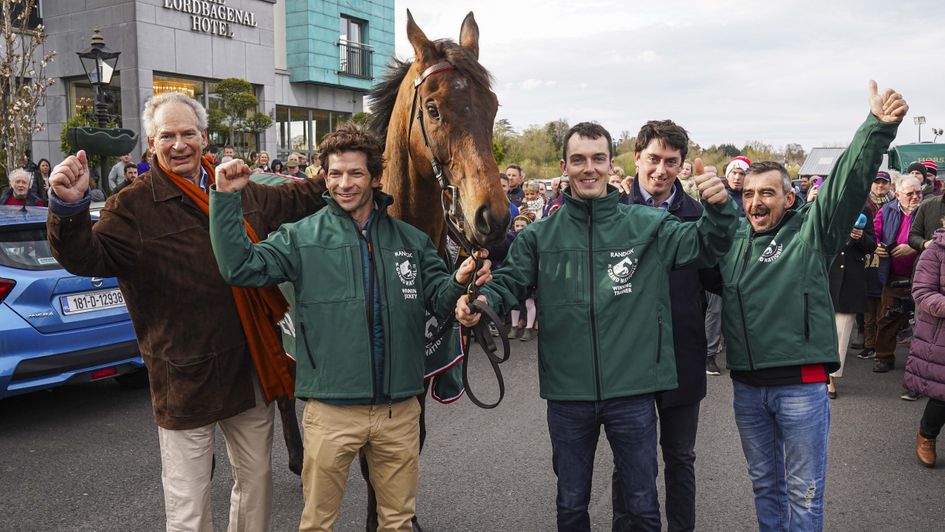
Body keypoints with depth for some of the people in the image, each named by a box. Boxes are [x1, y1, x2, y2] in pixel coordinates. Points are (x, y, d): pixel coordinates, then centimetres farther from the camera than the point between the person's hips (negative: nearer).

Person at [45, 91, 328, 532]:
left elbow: (291, 201, 23)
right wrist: (69, 207, -37)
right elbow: (86, 256, -20)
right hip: (185, 378, -5)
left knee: (257, 480, 21)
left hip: (250, 370, 5)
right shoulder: (133, 206, -8)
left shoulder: (242, 192, 6)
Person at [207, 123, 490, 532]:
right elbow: (240, 267, -10)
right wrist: (226, 198, -16)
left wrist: (459, 284, -16)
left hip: (400, 408, 2)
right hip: (331, 409, -2)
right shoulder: (302, 237, 0)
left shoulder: (411, 240, 5)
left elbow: (439, 300, 5)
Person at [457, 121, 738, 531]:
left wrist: (719, 208, -24)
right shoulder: (540, 236, 1)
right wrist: (481, 301, -23)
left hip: (633, 393, -1)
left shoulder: (648, 226, -1)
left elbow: (705, 247, -4)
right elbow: (509, 282, 0)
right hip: (567, 394, 1)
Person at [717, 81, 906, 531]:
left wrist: (878, 126, -30)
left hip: (801, 383, -4)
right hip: (746, 384, 4)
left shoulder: (811, 230, -3)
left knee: (803, 491, 8)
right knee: (764, 484, 19)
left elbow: (848, 181, -16)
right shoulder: (733, 240, 7)